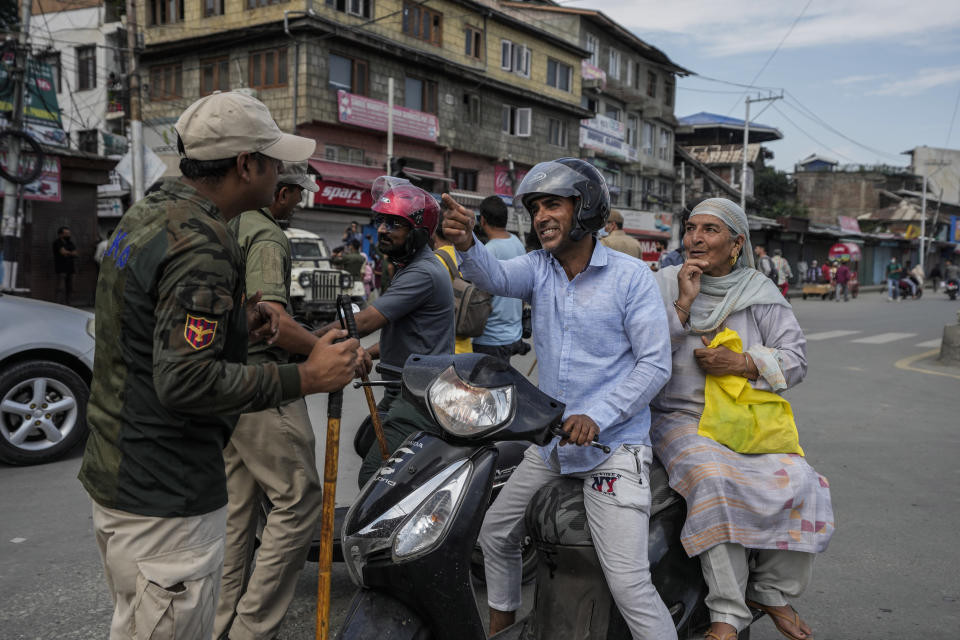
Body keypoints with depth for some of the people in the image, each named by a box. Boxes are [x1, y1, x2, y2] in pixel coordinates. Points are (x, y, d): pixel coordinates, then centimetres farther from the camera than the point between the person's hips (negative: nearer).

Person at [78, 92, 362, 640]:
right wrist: (307, 378, -23)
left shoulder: (145, 216, 10)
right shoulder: (202, 243, -23)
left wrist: (236, 322, 9)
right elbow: (187, 381, -28)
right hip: (166, 499, -10)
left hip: (114, 473, 11)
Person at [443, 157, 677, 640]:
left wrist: (597, 417, -22)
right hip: (550, 443, 6)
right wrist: (466, 243, -41)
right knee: (495, 534, 19)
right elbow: (496, 277, -19)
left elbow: (655, 363, -12)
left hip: (613, 446, -6)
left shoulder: (630, 275, -10)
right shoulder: (539, 268, 3)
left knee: (628, 582, -14)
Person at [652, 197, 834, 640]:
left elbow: (795, 359, 3)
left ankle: (771, 592, 4)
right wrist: (684, 302, -15)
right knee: (714, 481, -32)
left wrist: (742, 363, -14)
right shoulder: (665, 284, 3)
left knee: (800, 484, -20)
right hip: (680, 418, -2)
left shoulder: (760, 292, 6)